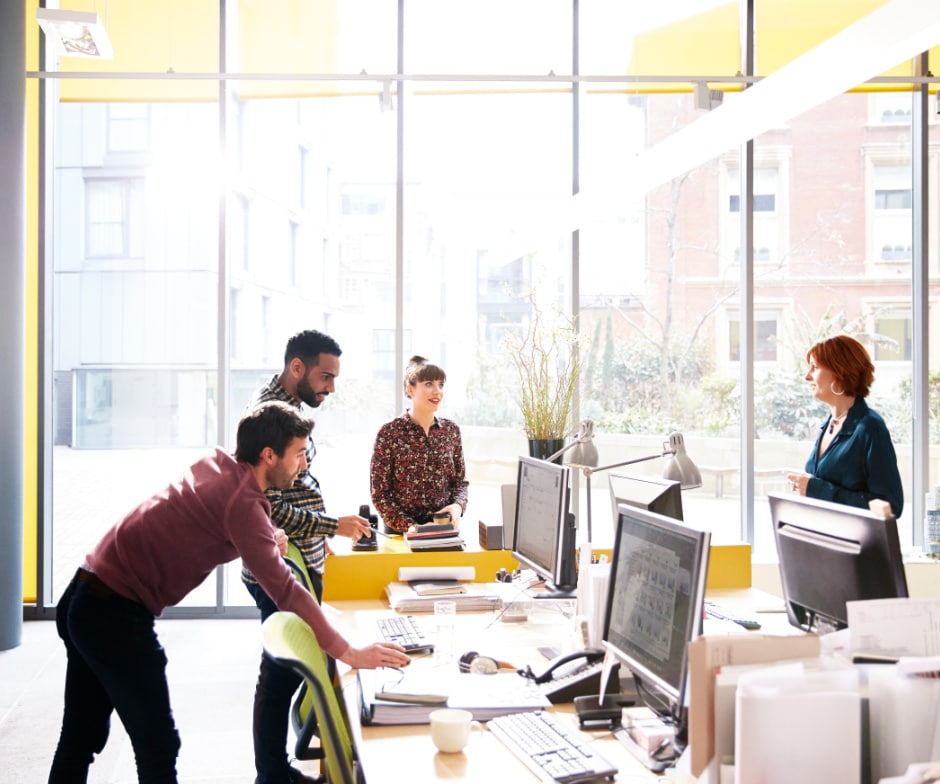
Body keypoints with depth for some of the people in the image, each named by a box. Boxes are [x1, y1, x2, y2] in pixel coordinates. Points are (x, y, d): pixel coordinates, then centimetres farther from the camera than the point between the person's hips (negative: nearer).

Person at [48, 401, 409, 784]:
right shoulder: (242, 500, -19)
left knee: (81, 739, 17)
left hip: (82, 599, 9)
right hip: (116, 613, -9)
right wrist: (349, 653, -23)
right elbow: (283, 589, -24)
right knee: (158, 748, -2)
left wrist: (265, 542, 9)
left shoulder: (216, 461, 5)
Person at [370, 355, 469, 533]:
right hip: (401, 532, -2)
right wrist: (412, 528, -13)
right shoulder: (389, 433, -3)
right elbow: (379, 494, -4)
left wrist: (457, 506, -5)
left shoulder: (451, 430, 7)